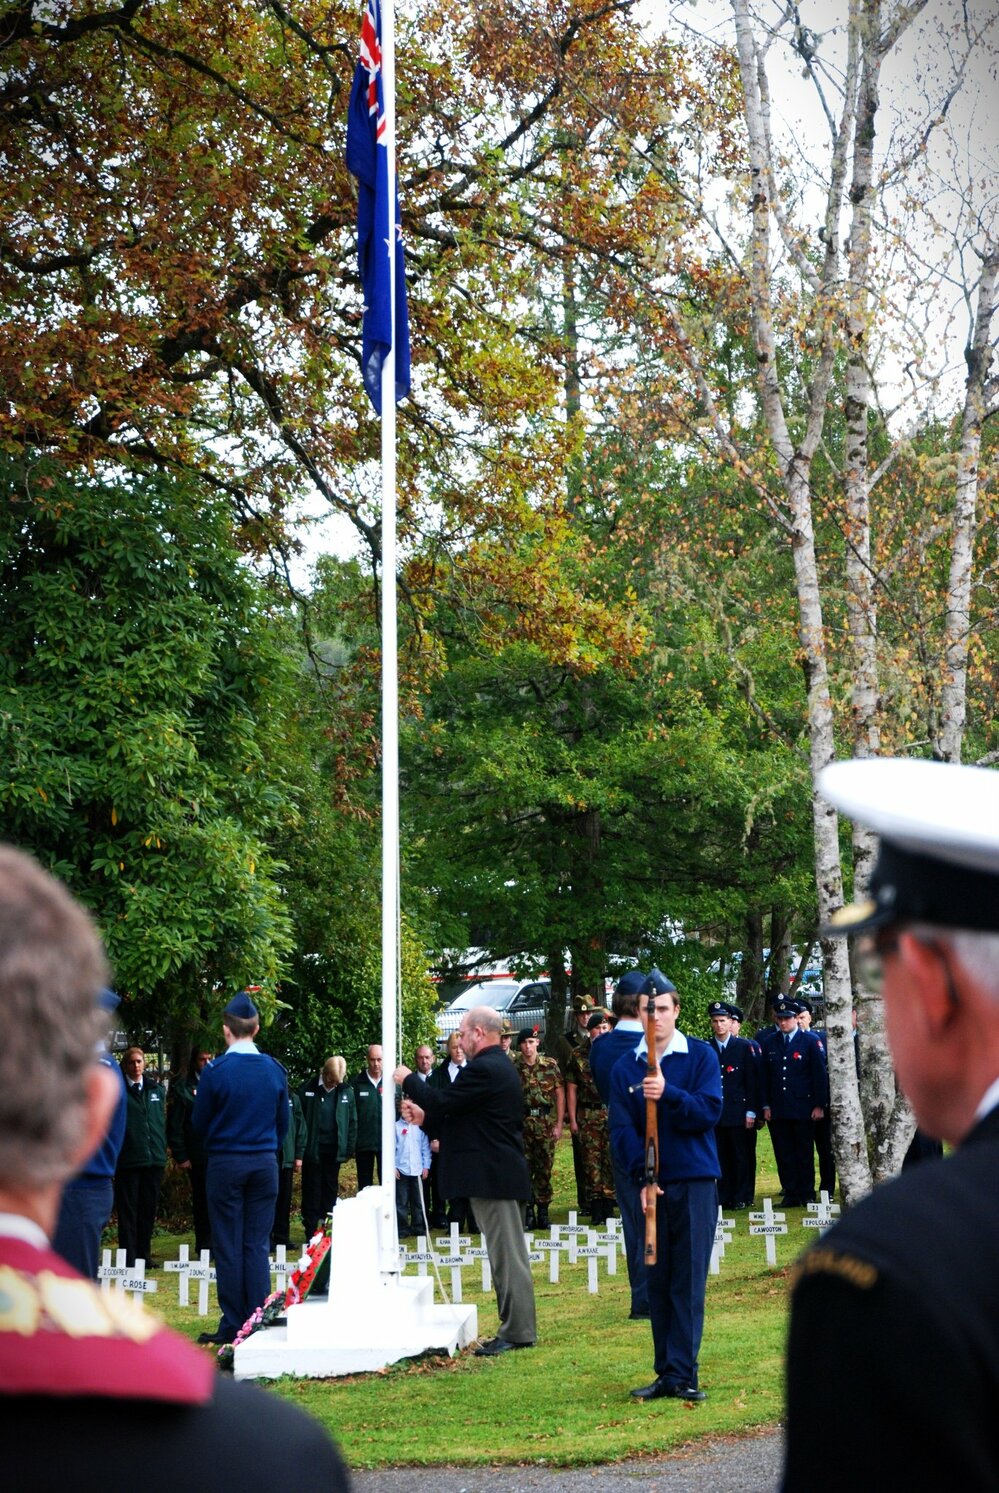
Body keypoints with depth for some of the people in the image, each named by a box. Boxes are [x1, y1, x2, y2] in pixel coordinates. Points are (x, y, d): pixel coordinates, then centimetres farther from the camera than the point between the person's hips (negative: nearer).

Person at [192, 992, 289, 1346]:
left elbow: (199, 1124, 0)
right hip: (265, 1164, 3)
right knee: (257, 1245, 7)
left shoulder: (215, 1072, -11)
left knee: (228, 1247, 2)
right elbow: (283, 1121, 8)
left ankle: (233, 1326, 3)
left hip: (226, 1165, -3)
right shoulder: (274, 1070, -1)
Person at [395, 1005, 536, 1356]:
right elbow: (460, 1112, 20)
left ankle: (516, 1331, -4)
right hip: (505, 1172, 11)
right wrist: (425, 1115, 15)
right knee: (507, 1252, 13)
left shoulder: (483, 1069, -17)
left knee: (506, 1254, -7)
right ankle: (517, 1328, 18)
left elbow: (442, 1102, -17)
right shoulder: (501, 1066, 16)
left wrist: (409, 1080, -3)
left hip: (492, 1176, -11)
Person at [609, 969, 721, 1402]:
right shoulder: (626, 1067, 7)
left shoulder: (700, 1056, 2)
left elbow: (708, 1112, -9)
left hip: (695, 1182, -3)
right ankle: (667, 1374, 12)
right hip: (651, 1187, 3)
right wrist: (640, 1179, -12)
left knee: (689, 1280, -4)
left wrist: (668, 1094, -24)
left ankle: (681, 1374, -4)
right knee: (657, 1280, 5)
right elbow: (622, 1130, 1)